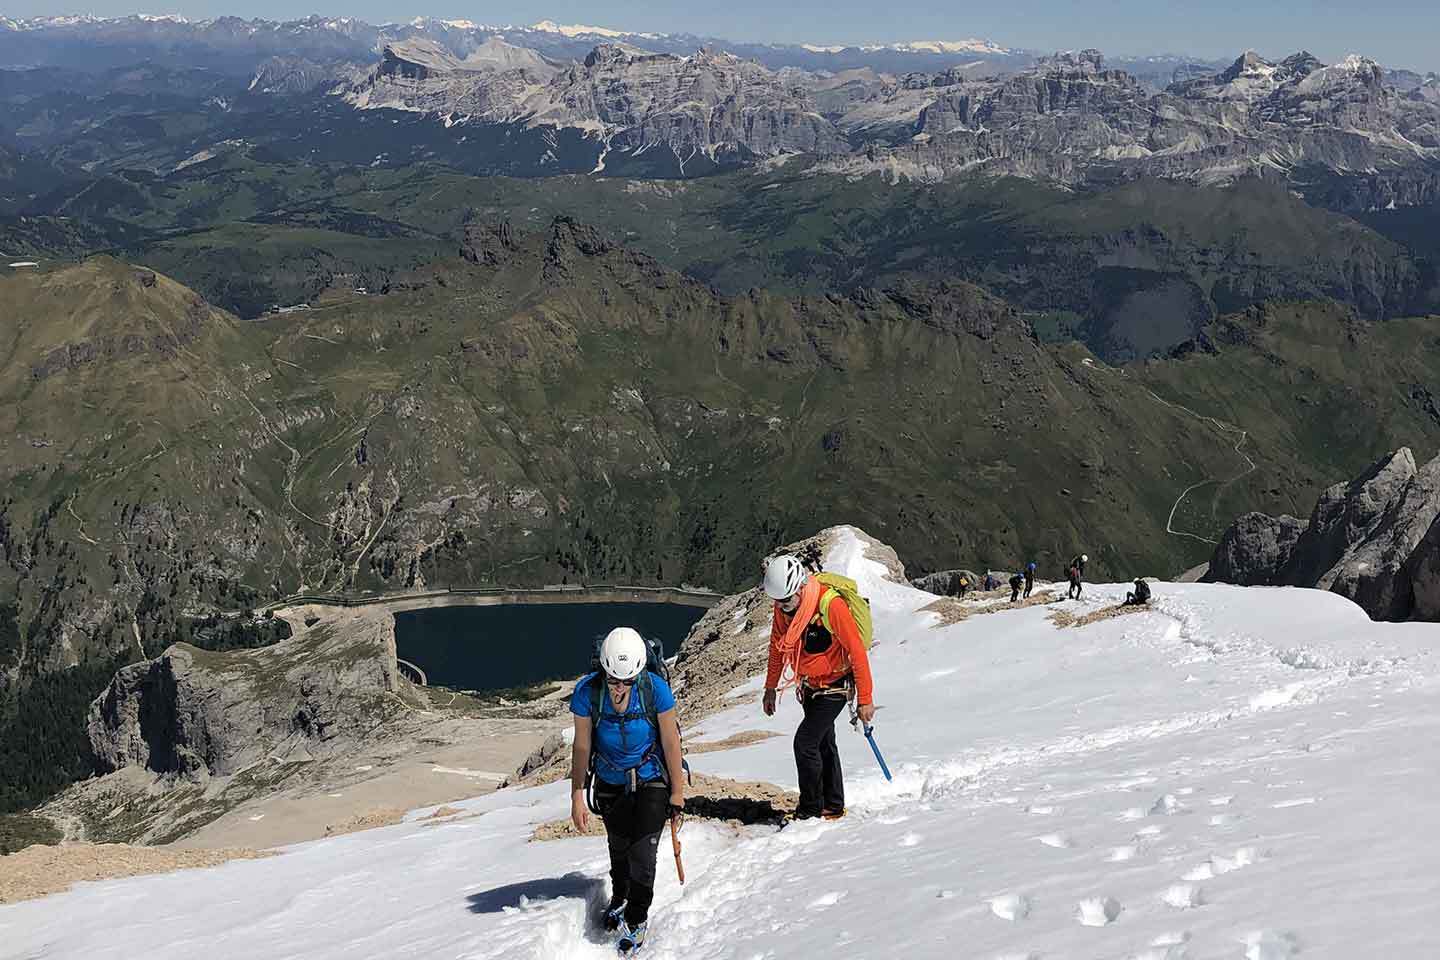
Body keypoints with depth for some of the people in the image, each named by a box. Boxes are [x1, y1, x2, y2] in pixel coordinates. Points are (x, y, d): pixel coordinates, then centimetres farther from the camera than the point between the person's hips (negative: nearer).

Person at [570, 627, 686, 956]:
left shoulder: (655, 688, -25)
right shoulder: (587, 691, -22)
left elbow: (671, 742, -14)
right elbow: (581, 747, -11)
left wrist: (677, 791, -7)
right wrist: (577, 797, -7)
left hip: (652, 781, -2)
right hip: (611, 783, 2)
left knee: (642, 852, -7)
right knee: (618, 847, 17)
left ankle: (636, 921, 14)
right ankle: (619, 899, 47)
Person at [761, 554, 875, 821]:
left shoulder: (830, 604, -29)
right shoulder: (783, 608, -7)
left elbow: (857, 651, -24)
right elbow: (777, 647, 10)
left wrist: (865, 699, -22)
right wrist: (770, 688, 15)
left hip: (835, 686, -7)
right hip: (810, 686, 7)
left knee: (805, 742, -13)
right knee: (823, 744, 16)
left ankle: (811, 810, 0)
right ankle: (833, 806, 28)